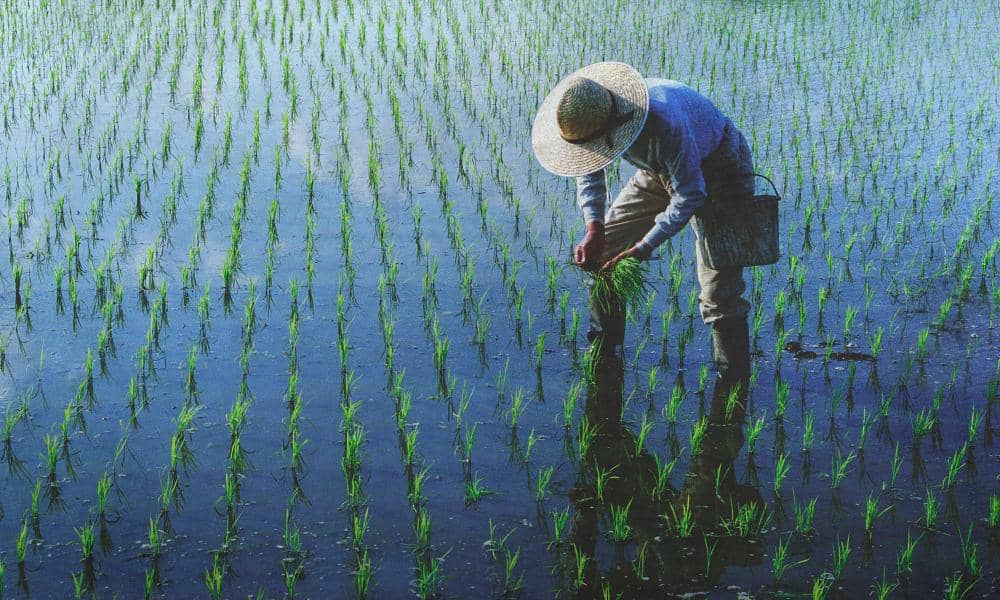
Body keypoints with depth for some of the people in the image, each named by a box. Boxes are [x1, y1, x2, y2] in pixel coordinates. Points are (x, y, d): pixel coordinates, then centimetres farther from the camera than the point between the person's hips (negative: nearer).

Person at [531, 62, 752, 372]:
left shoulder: (665, 124, -43)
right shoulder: (592, 115, -20)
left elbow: (690, 194, -32)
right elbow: (591, 171, -1)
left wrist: (643, 248, -33)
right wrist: (594, 227, -15)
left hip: (719, 169, -7)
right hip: (662, 170, 7)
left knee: (719, 291, -16)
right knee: (603, 249, 3)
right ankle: (601, 351, 18)